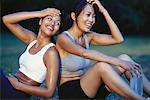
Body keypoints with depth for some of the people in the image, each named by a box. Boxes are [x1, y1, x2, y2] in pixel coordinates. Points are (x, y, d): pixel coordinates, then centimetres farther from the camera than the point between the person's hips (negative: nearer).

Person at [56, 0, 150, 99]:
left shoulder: (88, 36, 9)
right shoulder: (63, 38, -13)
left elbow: (118, 39, -3)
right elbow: (85, 53, -33)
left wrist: (104, 11, -5)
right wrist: (119, 62, -38)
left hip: (88, 90, 7)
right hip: (69, 92, -7)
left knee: (124, 58, -9)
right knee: (102, 65, -33)